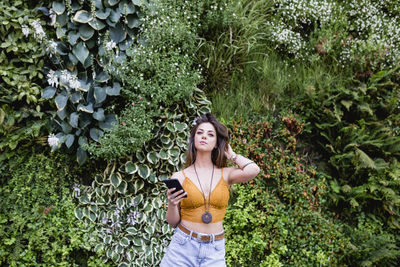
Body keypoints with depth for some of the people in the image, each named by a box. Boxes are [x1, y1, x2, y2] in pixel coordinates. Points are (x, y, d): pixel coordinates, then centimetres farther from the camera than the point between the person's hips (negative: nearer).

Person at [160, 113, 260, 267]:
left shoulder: (225, 175, 0)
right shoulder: (179, 177, -2)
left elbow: (253, 170, -22)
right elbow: (173, 223, 3)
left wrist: (231, 155, -2)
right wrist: (172, 204, -19)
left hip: (215, 252, 1)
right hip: (183, 248, 0)